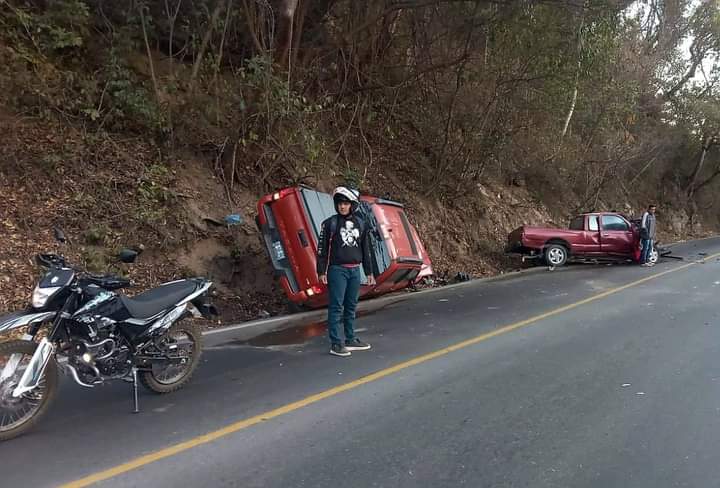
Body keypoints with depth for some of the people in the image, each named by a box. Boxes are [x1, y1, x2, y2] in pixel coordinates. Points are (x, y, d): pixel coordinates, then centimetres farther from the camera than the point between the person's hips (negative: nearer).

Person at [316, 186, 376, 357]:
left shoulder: (360, 224, 9)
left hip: (355, 270, 5)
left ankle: (351, 340, 22)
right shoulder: (330, 223, -3)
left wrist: (369, 272, 13)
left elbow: (366, 249, 14)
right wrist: (321, 272, -9)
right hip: (337, 270, -4)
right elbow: (322, 248, -4)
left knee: (351, 306, 12)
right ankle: (335, 344, 0)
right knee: (336, 307, -4)